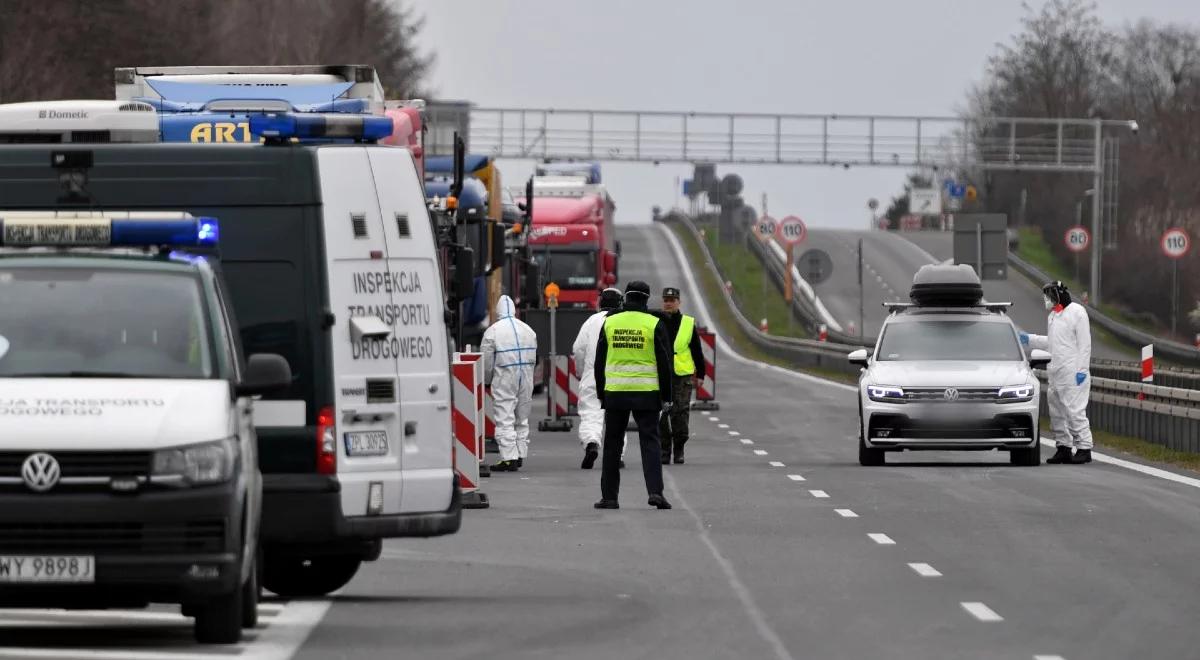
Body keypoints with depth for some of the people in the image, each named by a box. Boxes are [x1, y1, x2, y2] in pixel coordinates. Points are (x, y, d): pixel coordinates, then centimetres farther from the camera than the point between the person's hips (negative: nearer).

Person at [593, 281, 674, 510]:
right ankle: (655, 491, -15)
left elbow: (599, 363, 8)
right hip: (646, 394, -2)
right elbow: (664, 363, -3)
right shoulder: (655, 325, -2)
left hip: (615, 394, 2)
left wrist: (601, 394, 15)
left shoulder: (609, 323, 5)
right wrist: (666, 397, 4)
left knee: (612, 445, 9)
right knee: (649, 442, 0)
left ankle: (609, 496, 8)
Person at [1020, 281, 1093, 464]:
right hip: (1055, 372, 9)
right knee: (1057, 411, 10)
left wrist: (1081, 370, -16)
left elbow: (1084, 343, -12)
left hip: (1072, 372, -9)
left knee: (1074, 410, -12)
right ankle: (1063, 447, 16)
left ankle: (1084, 447, -10)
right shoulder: (1053, 315, 18)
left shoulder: (1077, 312, -8)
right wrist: (1029, 339, 24)